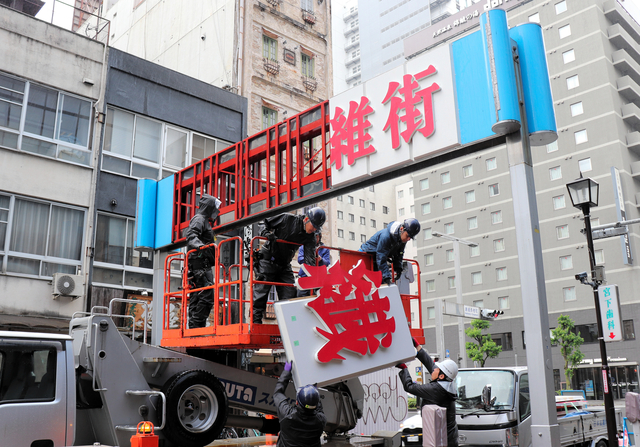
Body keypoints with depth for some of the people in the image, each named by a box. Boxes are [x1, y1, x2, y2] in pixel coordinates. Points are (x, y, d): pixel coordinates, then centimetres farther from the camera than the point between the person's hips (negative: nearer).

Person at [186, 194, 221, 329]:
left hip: (203, 265, 11)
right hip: (200, 263, -11)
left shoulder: (204, 221, 30)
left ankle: (193, 327, 7)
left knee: (196, 297, 7)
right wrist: (201, 246, -37)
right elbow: (191, 235, -18)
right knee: (207, 294, -17)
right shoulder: (199, 218, -1)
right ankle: (196, 325, -19)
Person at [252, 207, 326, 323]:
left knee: (290, 292, -2)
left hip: (285, 265, 5)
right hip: (268, 260, -5)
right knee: (262, 290, -8)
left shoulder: (310, 237, -5)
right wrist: (267, 234, -26)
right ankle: (256, 320, -3)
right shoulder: (287, 219, -16)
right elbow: (265, 223, -6)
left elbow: (309, 258, -14)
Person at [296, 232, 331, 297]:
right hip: (304, 276, 1)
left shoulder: (324, 249, 12)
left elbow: (327, 263, 0)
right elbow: (300, 259, -2)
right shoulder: (303, 247, 14)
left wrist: (321, 260, -23)